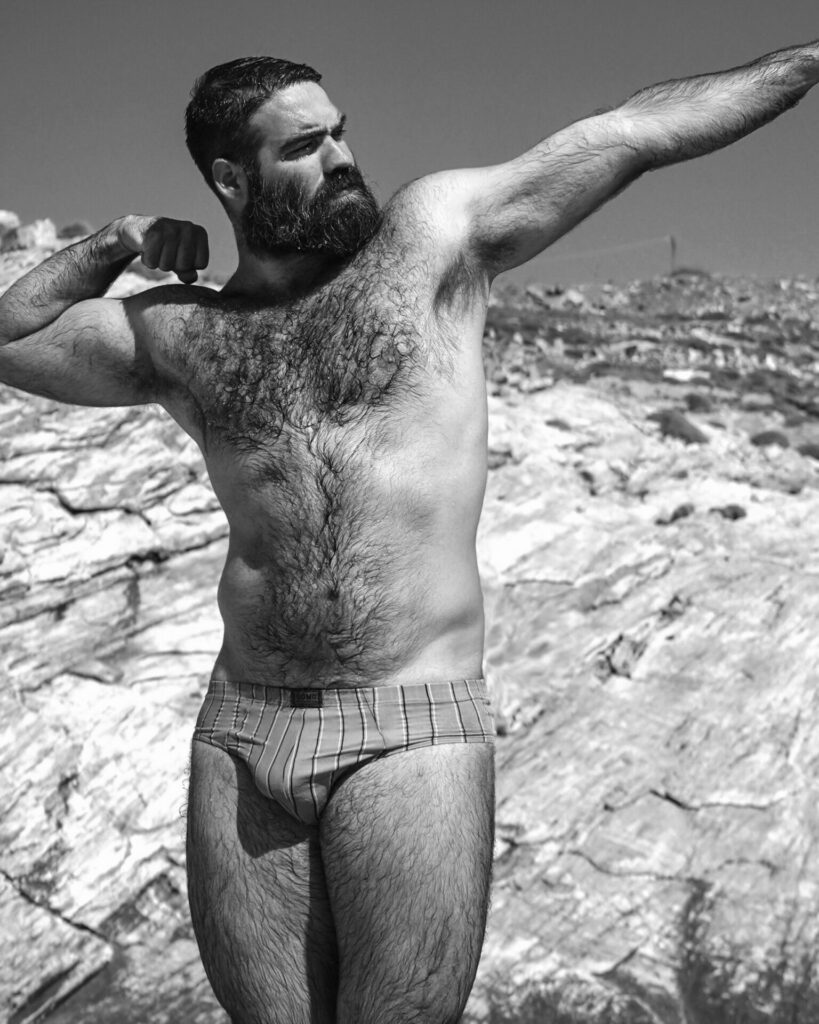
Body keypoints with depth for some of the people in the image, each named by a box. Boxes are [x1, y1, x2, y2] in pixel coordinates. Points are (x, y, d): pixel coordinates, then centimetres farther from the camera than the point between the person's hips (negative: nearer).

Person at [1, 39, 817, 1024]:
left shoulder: (433, 234, 5)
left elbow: (640, 130, 5)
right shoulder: (176, 332, 11)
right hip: (237, 735, 3)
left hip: (413, 732, -2)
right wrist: (112, 246, 11)